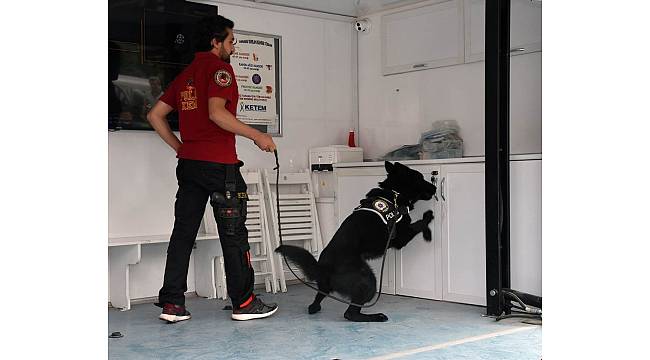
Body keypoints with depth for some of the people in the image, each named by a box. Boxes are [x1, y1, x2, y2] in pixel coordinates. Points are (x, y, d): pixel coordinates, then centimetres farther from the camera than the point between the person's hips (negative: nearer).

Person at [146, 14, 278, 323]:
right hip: (219, 164, -7)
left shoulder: (185, 74, 18)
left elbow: (155, 115, 17)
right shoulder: (219, 68, -6)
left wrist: (180, 147, 18)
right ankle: (244, 302, 6)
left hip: (188, 163, 8)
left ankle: (172, 303, 6)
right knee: (234, 234, 0)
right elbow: (217, 113, -22)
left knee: (183, 232, 7)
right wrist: (257, 136, -16)